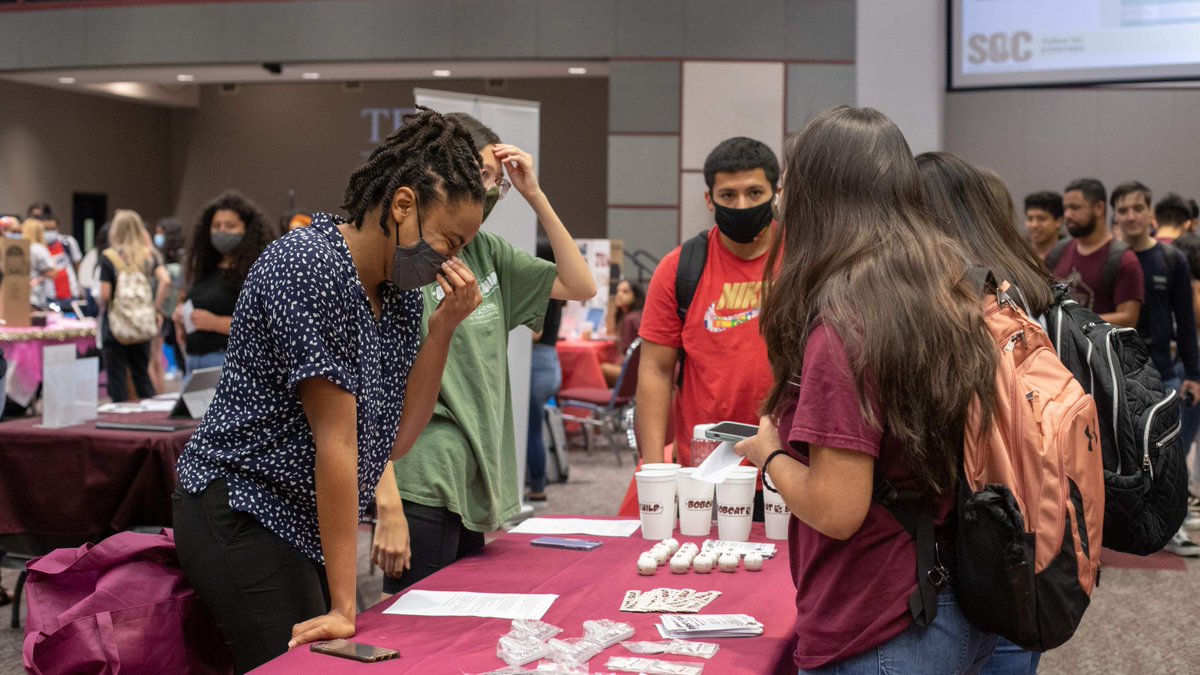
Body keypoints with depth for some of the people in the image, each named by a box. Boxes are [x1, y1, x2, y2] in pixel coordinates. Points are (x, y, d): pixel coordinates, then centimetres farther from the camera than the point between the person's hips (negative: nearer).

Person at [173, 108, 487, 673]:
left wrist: (442, 328, -8)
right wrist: (343, 608, -21)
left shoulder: (402, 293, 4)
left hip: (307, 526, 8)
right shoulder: (308, 267, -21)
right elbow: (336, 441, -23)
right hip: (241, 515, -8)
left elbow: (395, 437, 3)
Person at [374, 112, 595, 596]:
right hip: (423, 486, -8)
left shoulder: (485, 252, 11)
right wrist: (387, 506, -20)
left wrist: (535, 196, 3)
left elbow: (580, 286, 12)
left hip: (477, 482, 8)